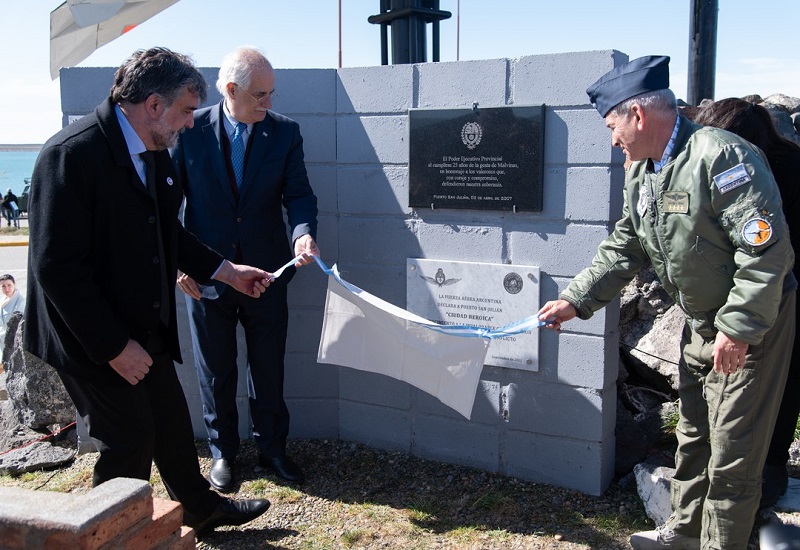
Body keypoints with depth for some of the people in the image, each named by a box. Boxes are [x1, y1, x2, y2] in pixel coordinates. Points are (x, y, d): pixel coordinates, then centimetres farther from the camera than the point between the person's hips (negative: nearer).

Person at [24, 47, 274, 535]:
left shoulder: (154, 152, 3)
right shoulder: (73, 154, -24)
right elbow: (56, 267, -25)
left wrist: (226, 271, 13)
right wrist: (114, 346, -22)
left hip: (145, 326, 8)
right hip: (93, 339, -8)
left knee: (171, 422, 19)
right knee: (130, 441, 2)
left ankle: (201, 508, 40)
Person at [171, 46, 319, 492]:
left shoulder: (285, 131, -2)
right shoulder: (192, 130, -6)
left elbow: (299, 193, -5)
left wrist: (304, 234, -26)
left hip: (266, 272, 1)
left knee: (269, 368, 13)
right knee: (216, 371, 13)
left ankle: (273, 446, 32)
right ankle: (223, 452, 31)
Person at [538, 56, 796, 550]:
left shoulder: (721, 157, -24)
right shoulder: (641, 174, 5)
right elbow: (623, 250, 10)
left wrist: (738, 328, -24)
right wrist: (575, 301, 4)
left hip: (754, 323, -9)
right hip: (702, 324, 9)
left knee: (733, 452, 0)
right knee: (693, 435, 21)